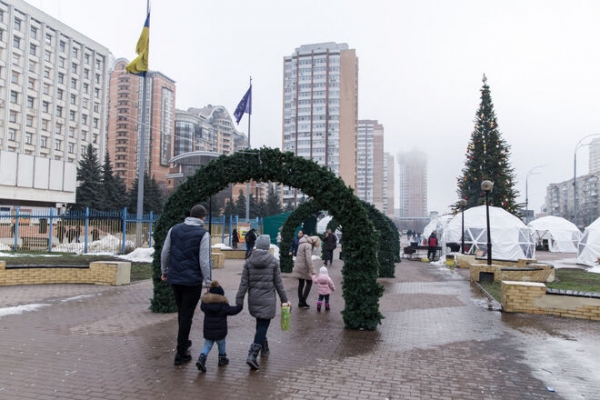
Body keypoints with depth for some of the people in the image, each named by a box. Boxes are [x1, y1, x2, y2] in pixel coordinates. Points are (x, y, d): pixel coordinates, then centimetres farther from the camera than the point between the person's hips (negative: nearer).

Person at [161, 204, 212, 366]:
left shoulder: (174, 229, 5)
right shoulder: (203, 234, -10)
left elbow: (165, 253, 9)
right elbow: (204, 261, -14)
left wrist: (164, 271, 22)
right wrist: (208, 282, -8)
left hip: (175, 278, 5)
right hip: (193, 280, -5)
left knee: (181, 312, 21)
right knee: (187, 315, 2)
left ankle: (184, 341, 37)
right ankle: (181, 353, 4)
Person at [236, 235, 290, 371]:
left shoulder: (249, 261, -1)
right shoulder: (273, 261, -6)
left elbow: (244, 283, -2)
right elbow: (278, 283, -2)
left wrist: (239, 301, 3)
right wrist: (284, 300, 6)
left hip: (253, 299, 3)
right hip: (268, 299, -3)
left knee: (261, 324, 21)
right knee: (263, 325, -1)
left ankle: (264, 347, 37)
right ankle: (252, 354, -13)